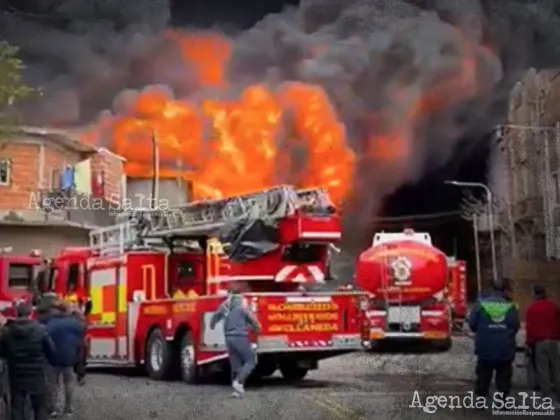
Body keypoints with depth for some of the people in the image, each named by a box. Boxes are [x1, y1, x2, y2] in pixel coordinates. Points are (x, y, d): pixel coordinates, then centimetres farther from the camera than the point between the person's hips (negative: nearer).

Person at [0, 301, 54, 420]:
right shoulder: (40, 329, -13)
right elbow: (51, 349, -6)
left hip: (16, 376, 2)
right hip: (37, 375, -2)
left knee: (17, 408, 10)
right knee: (40, 407, 10)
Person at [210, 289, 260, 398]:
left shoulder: (224, 305, 10)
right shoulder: (242, 305, -8)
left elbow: (215, 317, 25)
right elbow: (252, 319, -9)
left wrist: (212, 325, 48)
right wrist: (257, 328, 13)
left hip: (229, 338, 6)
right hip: (240, 337, -6)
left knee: (235, 364, 12)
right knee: (250, 360, 1)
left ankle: (237, 389, 11)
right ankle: (239, 381, -15)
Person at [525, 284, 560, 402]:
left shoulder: (531, 308, -6)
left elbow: (529, 328, -7)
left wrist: (529, 343, -1)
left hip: (539, 342, -4)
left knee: (542, 370, 0)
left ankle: (548, 397, -2)